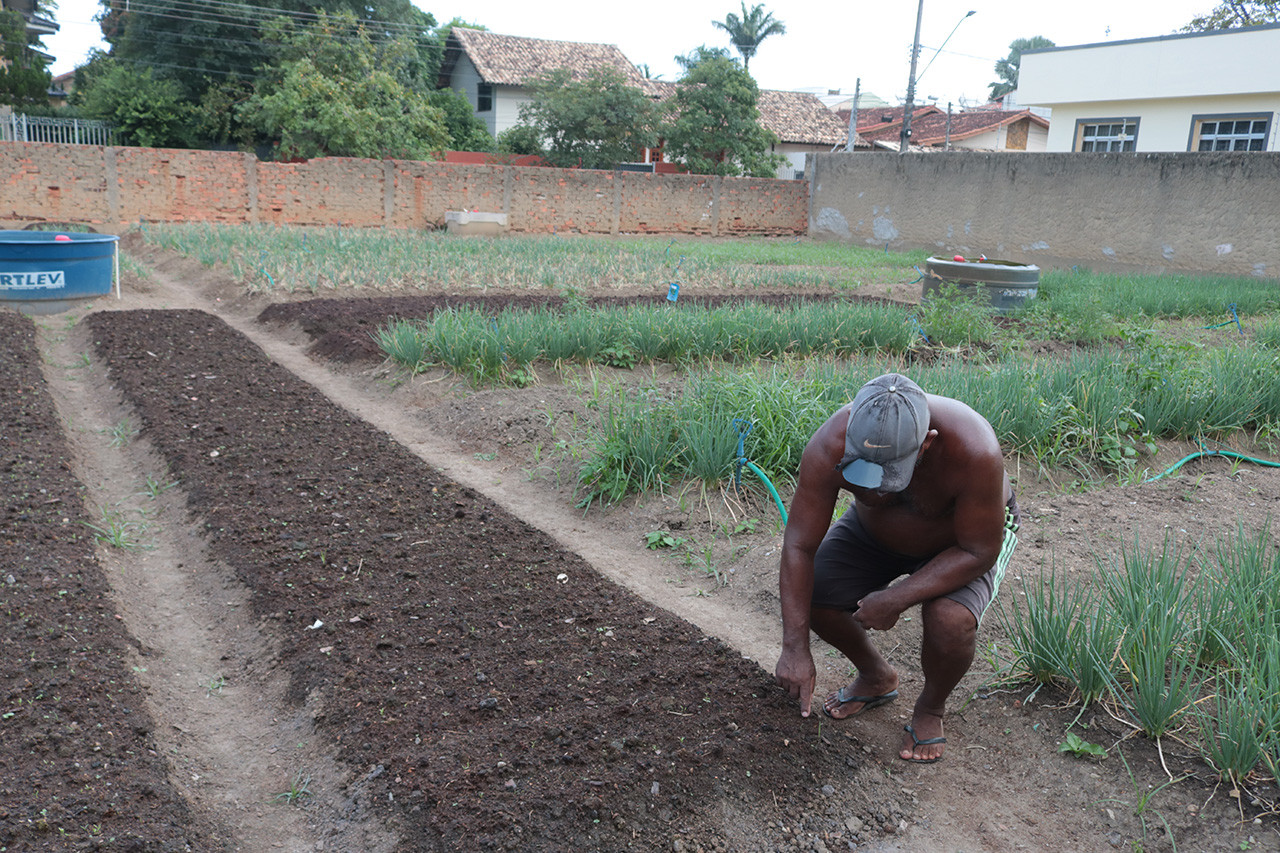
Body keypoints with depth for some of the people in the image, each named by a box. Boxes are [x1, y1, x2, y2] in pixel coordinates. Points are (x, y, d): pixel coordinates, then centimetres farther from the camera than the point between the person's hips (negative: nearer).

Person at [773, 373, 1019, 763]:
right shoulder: (829, 446, -34)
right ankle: (877, 677, 16)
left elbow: (979, 552, -29)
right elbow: (799, 546, -27)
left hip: (963, 539, -3)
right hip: (876, 529, 3)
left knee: (950, 620, -31)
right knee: (804, 592, -13)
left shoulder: (974, 451, -41)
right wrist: (795, 647, -30)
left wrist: (897, 598, -34)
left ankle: (931, 709, 4)